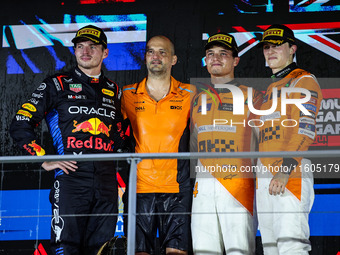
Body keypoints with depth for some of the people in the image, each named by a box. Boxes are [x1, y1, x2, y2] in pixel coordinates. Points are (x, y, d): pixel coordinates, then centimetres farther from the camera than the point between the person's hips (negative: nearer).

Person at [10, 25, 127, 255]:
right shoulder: (57, 85, 7)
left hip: (106, 181, 4)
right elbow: (20, 125, 4)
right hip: (70, 177, -4)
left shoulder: (113, 91, 19)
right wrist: (45, 161, -3)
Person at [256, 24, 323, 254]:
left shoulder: (303, 81, 1)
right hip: (265, 175, 8)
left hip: (292, 173, -8)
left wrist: (286, 170, -22)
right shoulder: (270, 90, 27)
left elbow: (305, 129, -12)